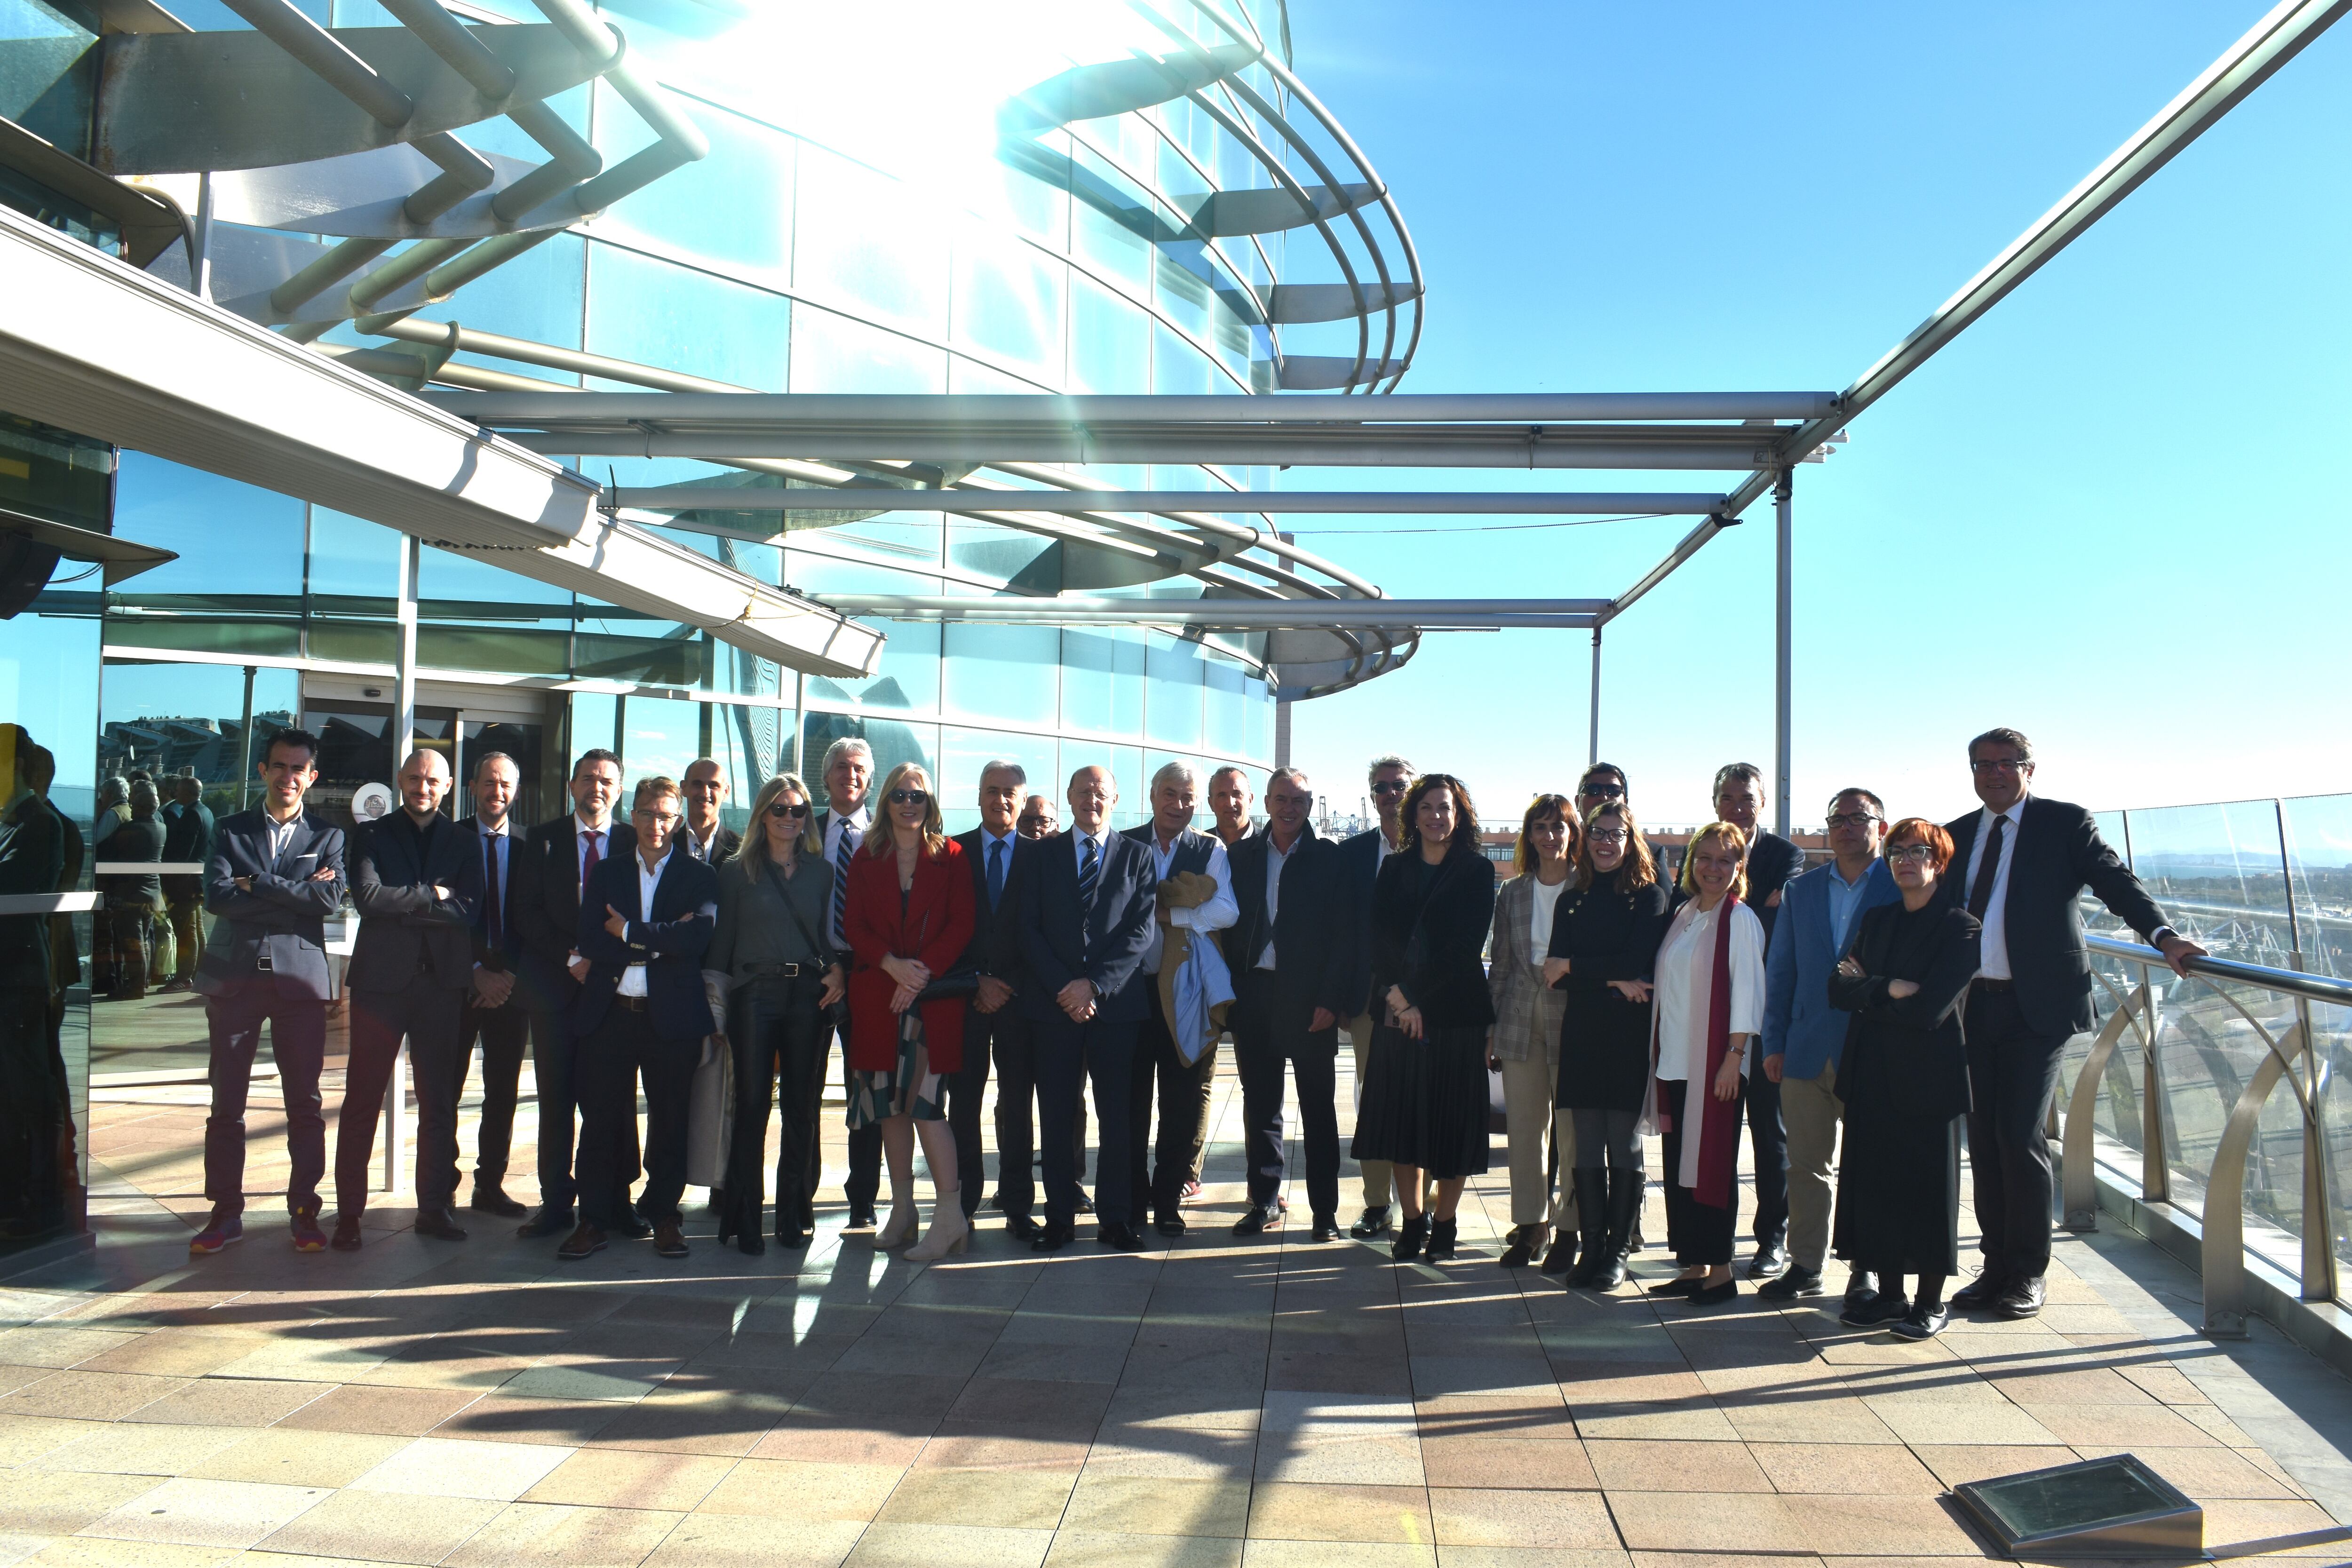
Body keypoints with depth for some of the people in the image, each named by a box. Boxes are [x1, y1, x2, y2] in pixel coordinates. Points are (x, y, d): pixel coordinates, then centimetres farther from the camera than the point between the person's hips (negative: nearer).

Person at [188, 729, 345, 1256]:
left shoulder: (327, 835, 8)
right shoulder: (230, 830, 10)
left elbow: (332, 898, -9)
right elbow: (216, 896, -5)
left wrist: (257, 884, -9)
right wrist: (296, 895, -9)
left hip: (300, 976, -1)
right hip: (234, 975, 1)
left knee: (305, 1102, 3)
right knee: (226, 1100, 4)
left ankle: (304, 1211, 12)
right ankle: (226, 1212, 15)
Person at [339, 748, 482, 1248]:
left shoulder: (462, 841, 10)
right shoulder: (372, 835, 7)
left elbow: (468, 909, -3)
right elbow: (368, 897, -9)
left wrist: (404, 903, -10)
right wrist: (433, 896, -8)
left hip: (442, 981, 2)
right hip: (382, 979, -1)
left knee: (439, 1102, 7)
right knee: (362, 1100, 1)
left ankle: (435, 1206, 16)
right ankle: (349, 1213, 10)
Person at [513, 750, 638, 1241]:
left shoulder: (633, 841, 7)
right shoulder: (543, 839, 9)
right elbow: (528, 912, 1)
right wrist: (573, 959, -9)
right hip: (556, 985, 1)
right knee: (556, 1100, 3)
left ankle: (614, 1200, 9)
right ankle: (556, 1203, 12)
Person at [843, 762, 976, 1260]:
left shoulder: (950, 856, 5)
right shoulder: (866, 858, 12)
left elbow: (961, 924, -2)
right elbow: (854, 925, 5)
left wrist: (923, 972, -13)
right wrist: (892, 964, -11)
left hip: (935, 992, -3)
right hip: (877, 994, 3)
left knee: (924, 1099, -11)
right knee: (890, 1103, 6)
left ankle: (950, 1213, -7)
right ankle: (902, 1209, 15)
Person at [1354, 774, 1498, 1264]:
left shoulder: (1477, 871, -1)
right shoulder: (1395, 869, 10)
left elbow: (1466, 946, -9)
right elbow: (1379, 937, 4)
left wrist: (1419, 1001, -12)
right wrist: (1396, 996, -10)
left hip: (1454, 1012, -3)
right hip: (1397, 1013, 3)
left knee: (1451, 1122, 2)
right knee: (1402, 1118, 7)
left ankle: (1444, 1226, 16)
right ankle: (1412, 1223, 19)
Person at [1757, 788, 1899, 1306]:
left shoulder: (1902, 887, 0)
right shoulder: (1801, 890, 11)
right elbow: (1778, 970, 12)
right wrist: (1773, 1043, 6)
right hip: (1808, 1049, 3)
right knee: (1805, 1163, 7)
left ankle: (1866, 1269, 19)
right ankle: (1805, 1264, 18)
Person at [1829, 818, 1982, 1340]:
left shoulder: (1962, 929, -7)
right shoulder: (1875, 920, 12)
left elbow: (1928, 1009, -17)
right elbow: (1839, 989, 2)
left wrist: (1868, 990, -6)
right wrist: (1890, 990, -13)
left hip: (1929, 1077, -5)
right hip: (1873, 1074, 5)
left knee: (1928, 1186, 3)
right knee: (1876, 1182, 8)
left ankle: (1930, 1302, 16)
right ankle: (1888, 1293, 20)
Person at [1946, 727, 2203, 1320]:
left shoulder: (2065, 824, 1)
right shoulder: (1957, 836, 14)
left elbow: (2115, 881, -10)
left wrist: (2163, 934, -26)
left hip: (2037, 1004, -4)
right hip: (1973, 1004, 5)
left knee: (2020, 1136, -6)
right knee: (1983, 1138, 9)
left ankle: (2028, 1276, 10)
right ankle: (1996, 1267, 20)